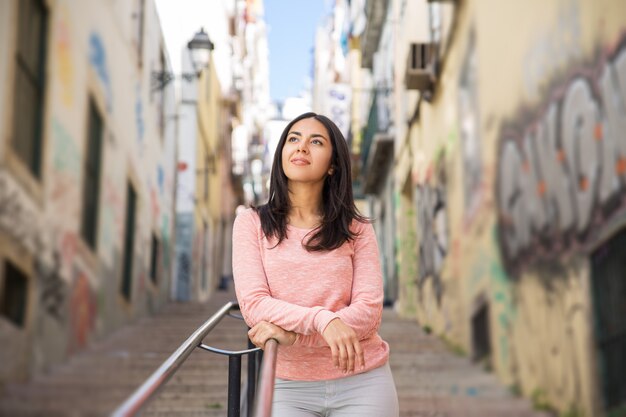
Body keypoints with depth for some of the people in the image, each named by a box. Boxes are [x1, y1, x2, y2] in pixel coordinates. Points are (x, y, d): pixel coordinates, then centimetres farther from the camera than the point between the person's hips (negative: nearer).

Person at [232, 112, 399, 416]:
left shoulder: (357, 230, 3)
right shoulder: (251, 223, 1)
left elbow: (369, 312, -6)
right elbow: (253, 304, -9)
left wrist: (291, 331, -18)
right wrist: (321, 319, -24)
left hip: (361, 381, 1)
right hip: (287, 384, 0)